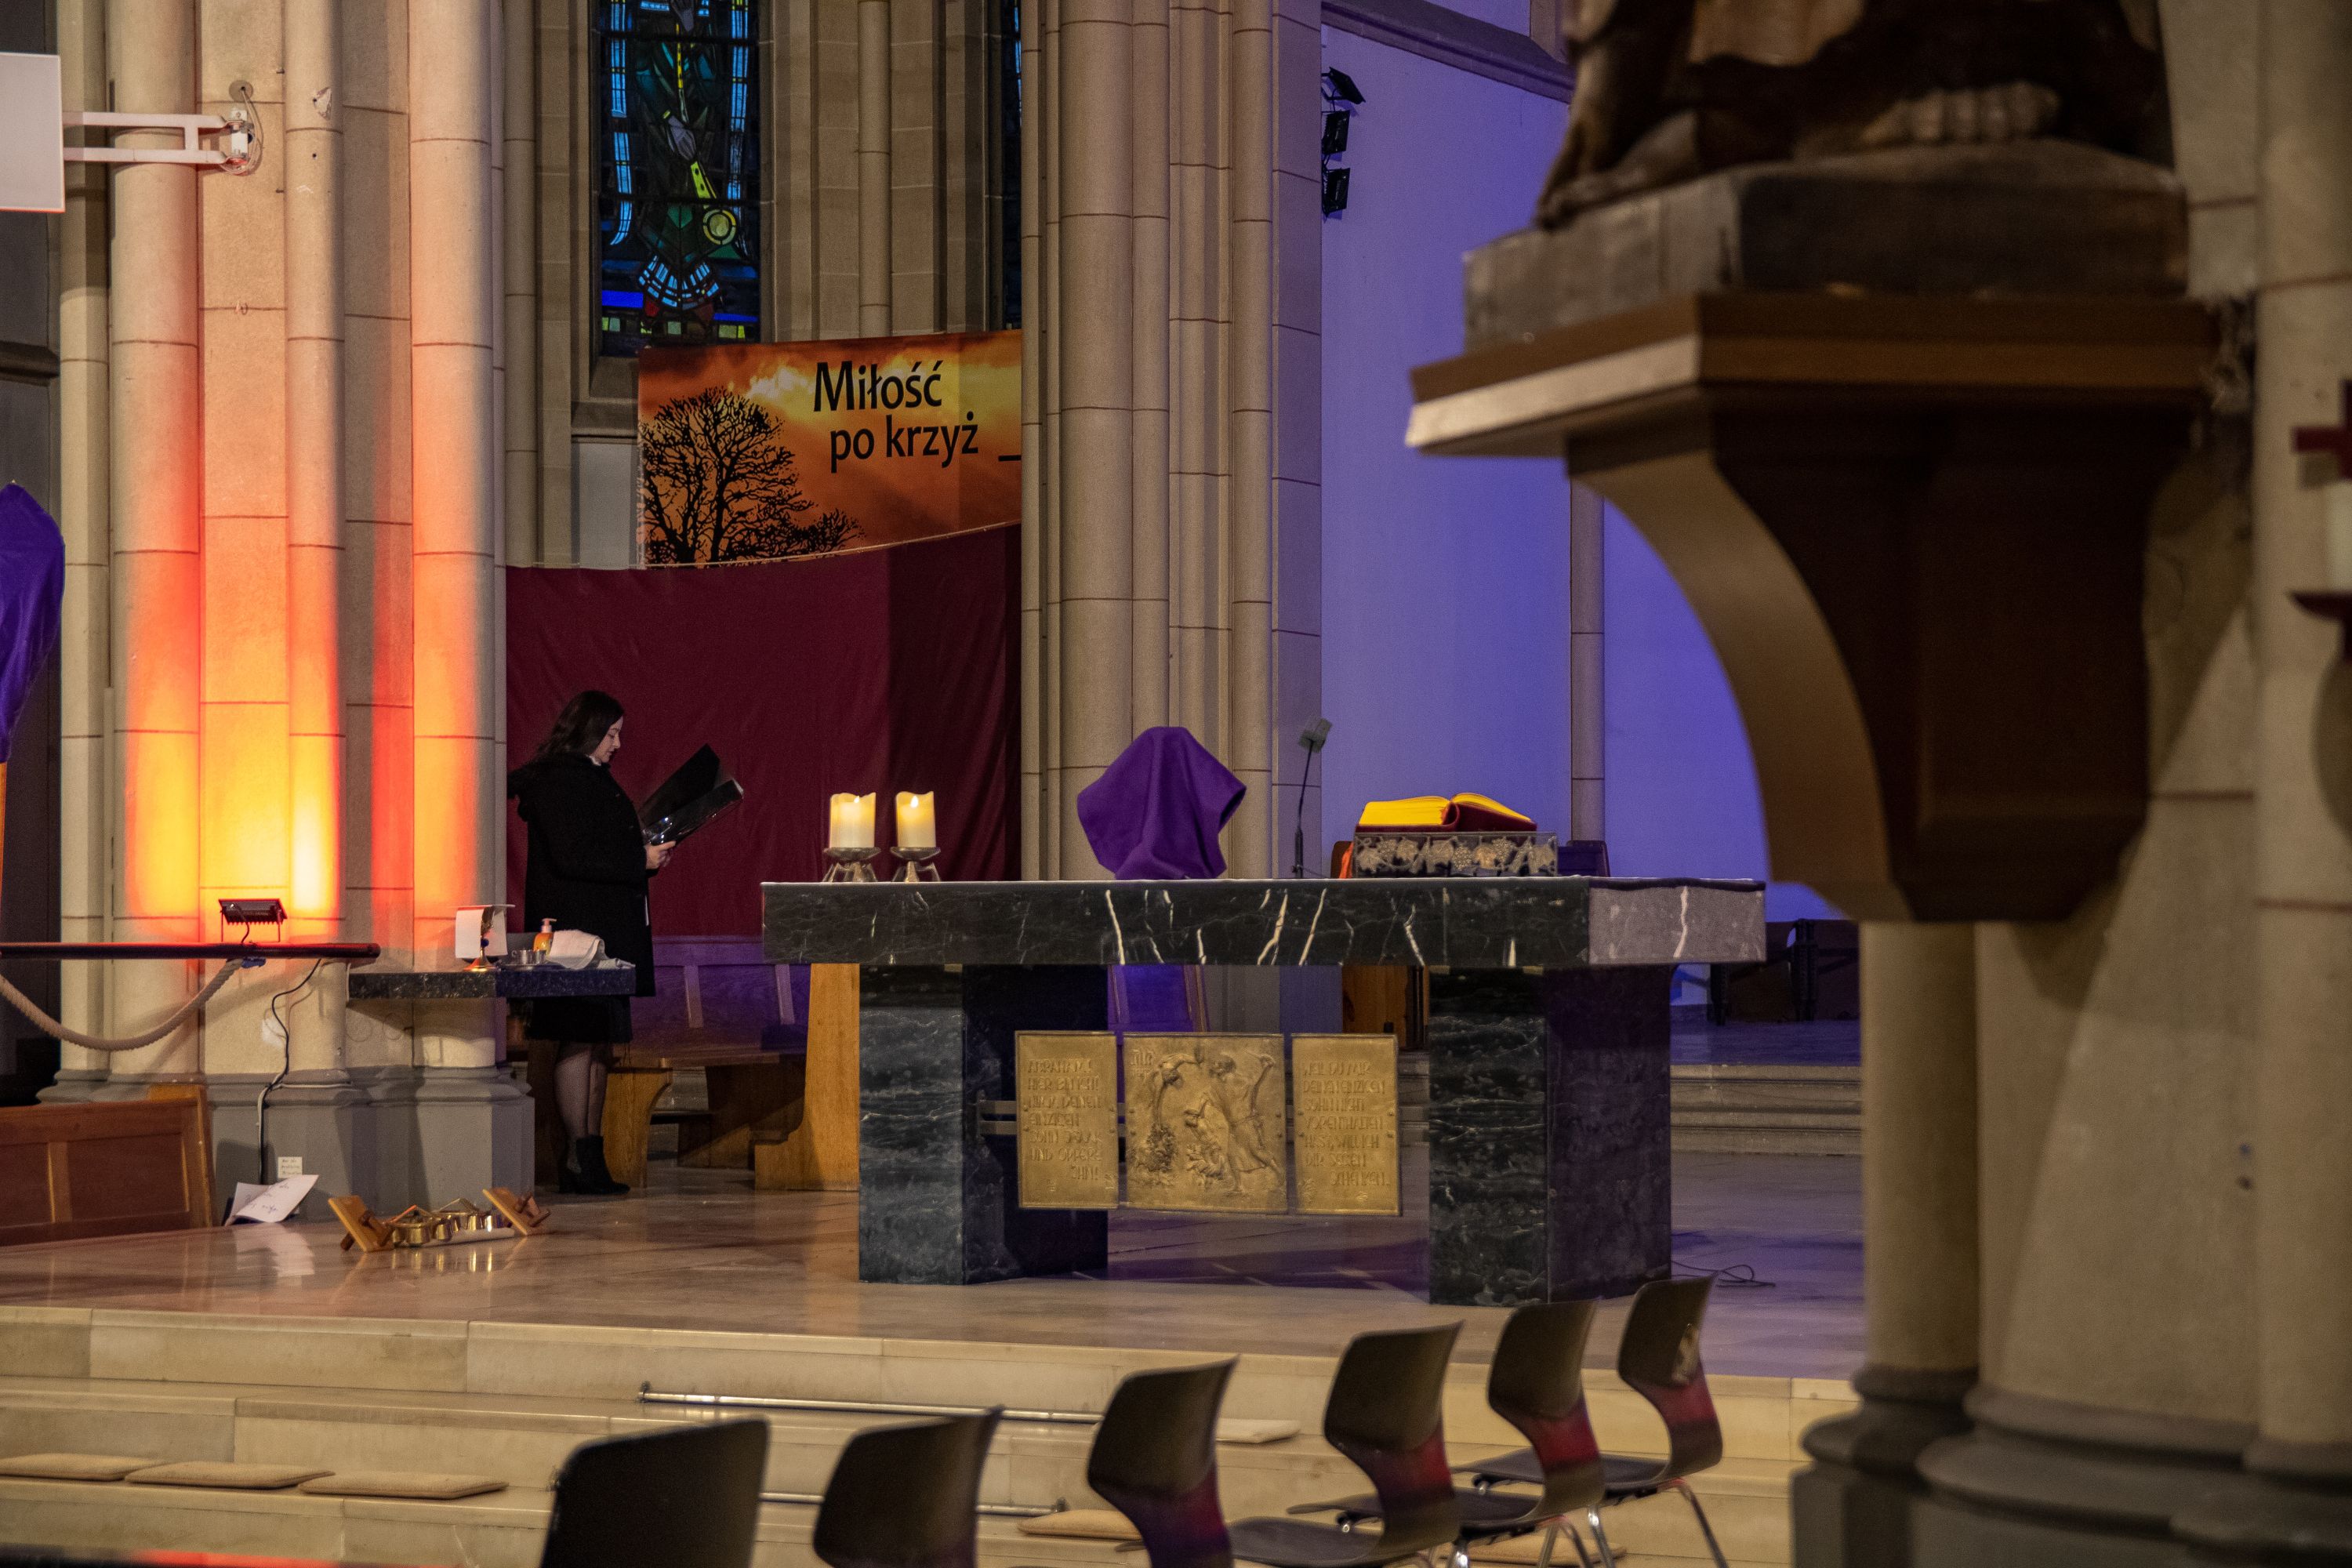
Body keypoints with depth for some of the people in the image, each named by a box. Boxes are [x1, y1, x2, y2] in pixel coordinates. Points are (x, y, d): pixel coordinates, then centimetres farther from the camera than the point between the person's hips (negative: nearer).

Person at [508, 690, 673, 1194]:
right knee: (579, 1039, -9)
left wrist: (645, 854, 10)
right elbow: (572, 858, -20)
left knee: (598, 1042, 9)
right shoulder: (557, 782, -12)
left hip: (606, 931, 10)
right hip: (574, 929, -10)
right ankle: (578, 1159, -8)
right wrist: (641, 861, -15)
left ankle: (590, 1157, 11)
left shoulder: (592, 778, 19)